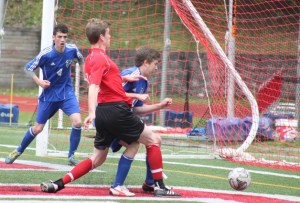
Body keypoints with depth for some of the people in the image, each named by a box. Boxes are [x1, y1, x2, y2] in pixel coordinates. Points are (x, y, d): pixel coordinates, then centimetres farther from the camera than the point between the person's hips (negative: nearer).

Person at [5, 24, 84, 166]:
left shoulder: (72, 50, -11)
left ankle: (71, 156, -4)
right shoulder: (45, 54, -20)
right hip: (49, 95, -2)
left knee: (77, 122, -21)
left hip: (67, 93, 2)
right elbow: (28, 68, -9)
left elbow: (81, 59, 14)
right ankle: (18, 151, 32)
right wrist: (38, 81, -21)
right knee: (37, 128, 6)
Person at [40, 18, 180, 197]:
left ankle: (57, 184, 2)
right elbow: (93, 87, -26)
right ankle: (160, 186, 6)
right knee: (153, 140, 6)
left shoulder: (92, 57, 16)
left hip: (104, 112, 9)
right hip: (117, 110, -9)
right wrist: (92, 113, -37)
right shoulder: (100, 58, -13)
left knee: (97, 159, 13)